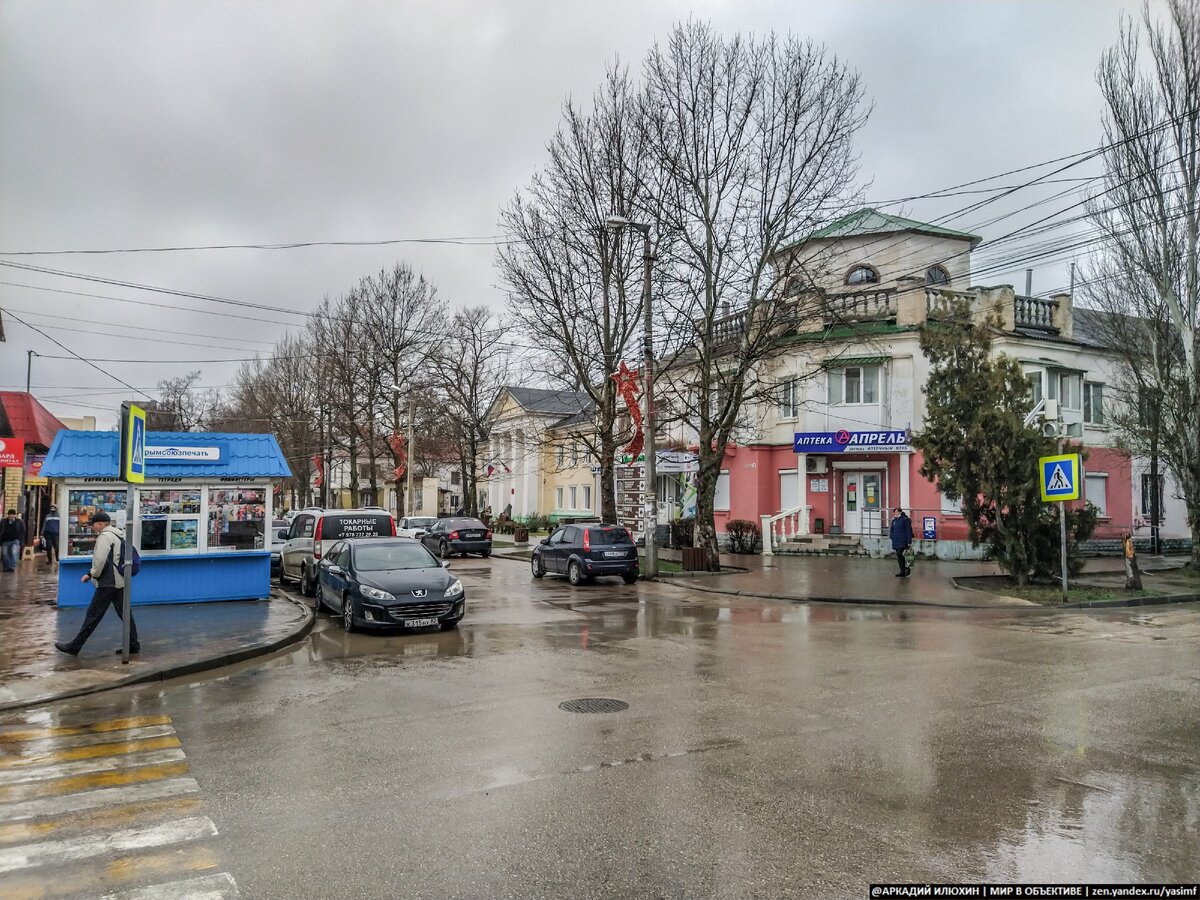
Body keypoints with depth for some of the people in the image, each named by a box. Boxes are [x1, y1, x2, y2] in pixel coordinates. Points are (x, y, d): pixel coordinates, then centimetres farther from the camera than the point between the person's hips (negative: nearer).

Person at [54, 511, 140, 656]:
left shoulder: (105, 536, -12)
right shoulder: (119, 535, 17)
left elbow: (100, 560, -22)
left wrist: (93, 574, -4)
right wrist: (91, 573, 16)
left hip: (108, 583, -9)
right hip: (121, 581, 9)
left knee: (93, 614, -2)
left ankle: (74, 647, 5)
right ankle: (133, 645, 13)